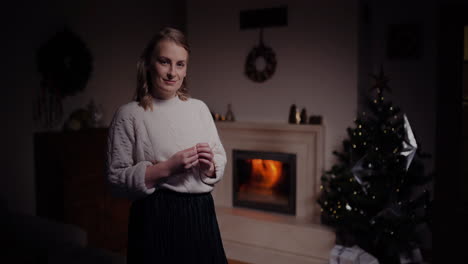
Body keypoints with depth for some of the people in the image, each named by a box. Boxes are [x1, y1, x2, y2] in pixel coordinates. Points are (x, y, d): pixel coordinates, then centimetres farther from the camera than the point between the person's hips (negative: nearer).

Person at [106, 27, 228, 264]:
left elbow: (221, 162, 11)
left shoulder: (200, 108, 6)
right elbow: (116, 179, -9)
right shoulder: (129, 114, -7)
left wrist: (209, 166, -11)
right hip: (156, 219, -4)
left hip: (201, 215, 4)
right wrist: (167, 167, -20)